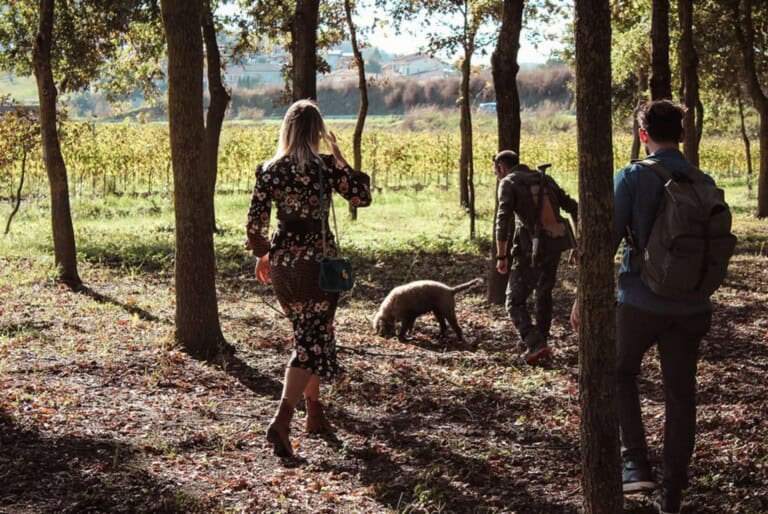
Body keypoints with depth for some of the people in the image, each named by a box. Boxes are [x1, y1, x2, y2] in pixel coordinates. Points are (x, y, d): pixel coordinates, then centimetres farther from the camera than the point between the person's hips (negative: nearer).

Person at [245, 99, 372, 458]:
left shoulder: (269, 170, 0)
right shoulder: (325, 167, -10)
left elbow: (255, 221, 3)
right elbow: (362, 197, 1)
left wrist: (261, 256, 18)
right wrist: (339, 157, 3)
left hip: (281, 264, 5)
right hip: (317, 262, -5)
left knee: (307, 335, 21)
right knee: (312, 342, -4)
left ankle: (315, 414, 28)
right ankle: (281, 421, -19)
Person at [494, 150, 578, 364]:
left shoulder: (509, 183, -2)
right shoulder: (544, 178, 16)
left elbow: (503, 220, -15)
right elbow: (573, 207, 13)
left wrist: (501, 256, -15)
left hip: (530, 250, -6)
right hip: (554, 245, 6)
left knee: (515, 302, 2)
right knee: (544, 294, 24)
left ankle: (536, 345, -14)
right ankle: (540, 341, 32)